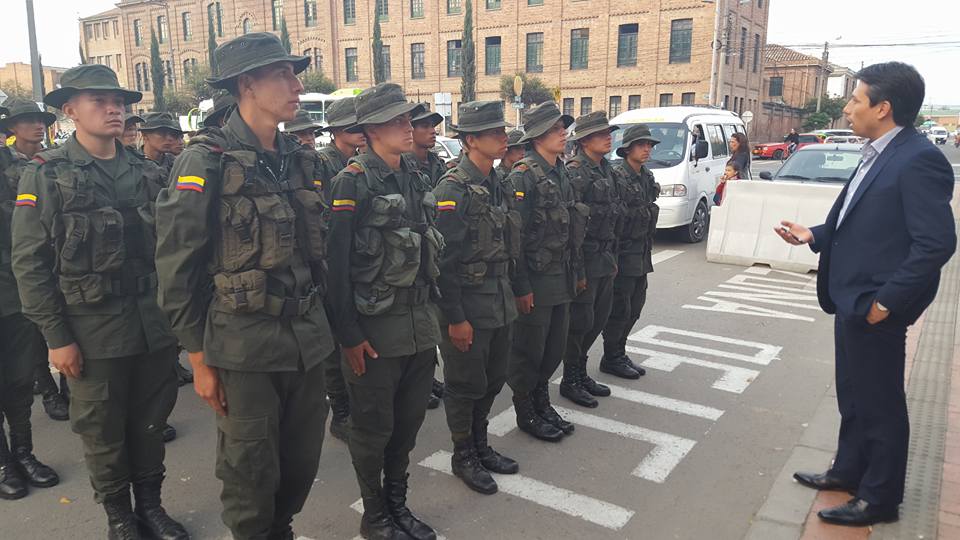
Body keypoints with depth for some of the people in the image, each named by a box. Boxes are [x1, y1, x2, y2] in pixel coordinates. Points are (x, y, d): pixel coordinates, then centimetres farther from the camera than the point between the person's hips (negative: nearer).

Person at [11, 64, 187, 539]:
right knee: (102, 430, 11)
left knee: (150, 421, 14)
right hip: (93, 328, -3)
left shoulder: (146, 172, 7)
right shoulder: (45, 175, -4)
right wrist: (55, 336, -10)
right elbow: (30, 263, -7)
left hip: (154, 322, 3)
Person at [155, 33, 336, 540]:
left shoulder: (296, 156, 8)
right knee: (252, 476, 10)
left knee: (302, 463, 17)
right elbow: (177, 266, -10)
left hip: (307, 339, 6)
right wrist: (199, 358, -8)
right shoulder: (206, 160, -12)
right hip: (244, 346, -6)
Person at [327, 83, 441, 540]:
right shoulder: (353, 182, -11)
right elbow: (335, 263, -15)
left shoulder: (416, 179, 10)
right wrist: (349, 335, -16)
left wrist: (430, 313, 15)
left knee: (409, 420, 16)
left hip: (420, 325, 6)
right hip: (375, 329, -6)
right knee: (373, 429, 9)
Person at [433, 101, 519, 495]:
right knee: (466, 384, 7)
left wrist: (508, 294, 17)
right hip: (468, 304, -8)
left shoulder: (496, 185, 10)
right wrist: (455, 317, -18)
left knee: (492, 379, 18)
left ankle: (481, 446, 36)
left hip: (500, 300, 8)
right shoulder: (453, 190, -17)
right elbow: (445, 259, -19)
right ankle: (463, 456, 25)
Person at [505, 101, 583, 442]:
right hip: (536, 281, -8)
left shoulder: (561, 174, 12)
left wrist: (578, 272, 16)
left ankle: (542, 402, 34)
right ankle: (526, 413, 23)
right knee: (529, 351, 6)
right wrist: (521, 287, -19)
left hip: (562, 280, 8)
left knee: (555, 348, 16)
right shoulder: (523, 175, -14)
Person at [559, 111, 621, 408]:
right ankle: (570, 381, 17)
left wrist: (613, 257, 18)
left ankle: (580, 372, 31)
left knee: (599, 317, 15)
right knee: (580, 320, 1)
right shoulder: (575, 172, -15)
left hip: (605, 258, 9)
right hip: (585, 258, -9)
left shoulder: (606, 170, 13)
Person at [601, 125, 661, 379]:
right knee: (620, 309, 0)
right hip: (623, 253, -9)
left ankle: (619, 353, 27)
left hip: (641, 255, 9)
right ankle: (611, 359, 14)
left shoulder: (647, 177, 12)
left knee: (634, 307, 14)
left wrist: (648, 248, 18)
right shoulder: (617, 176, -15)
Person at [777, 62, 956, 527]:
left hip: (874, 307, -9)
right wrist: (814, 235, 7)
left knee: (880, 404, 7)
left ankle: (880, 498, 24)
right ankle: (849, 471, 39)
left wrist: (886, 301, -21)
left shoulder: (918, 160, -19)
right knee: (853, 397, 22)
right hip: (850, 300, 9)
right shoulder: (878, 155, 9)